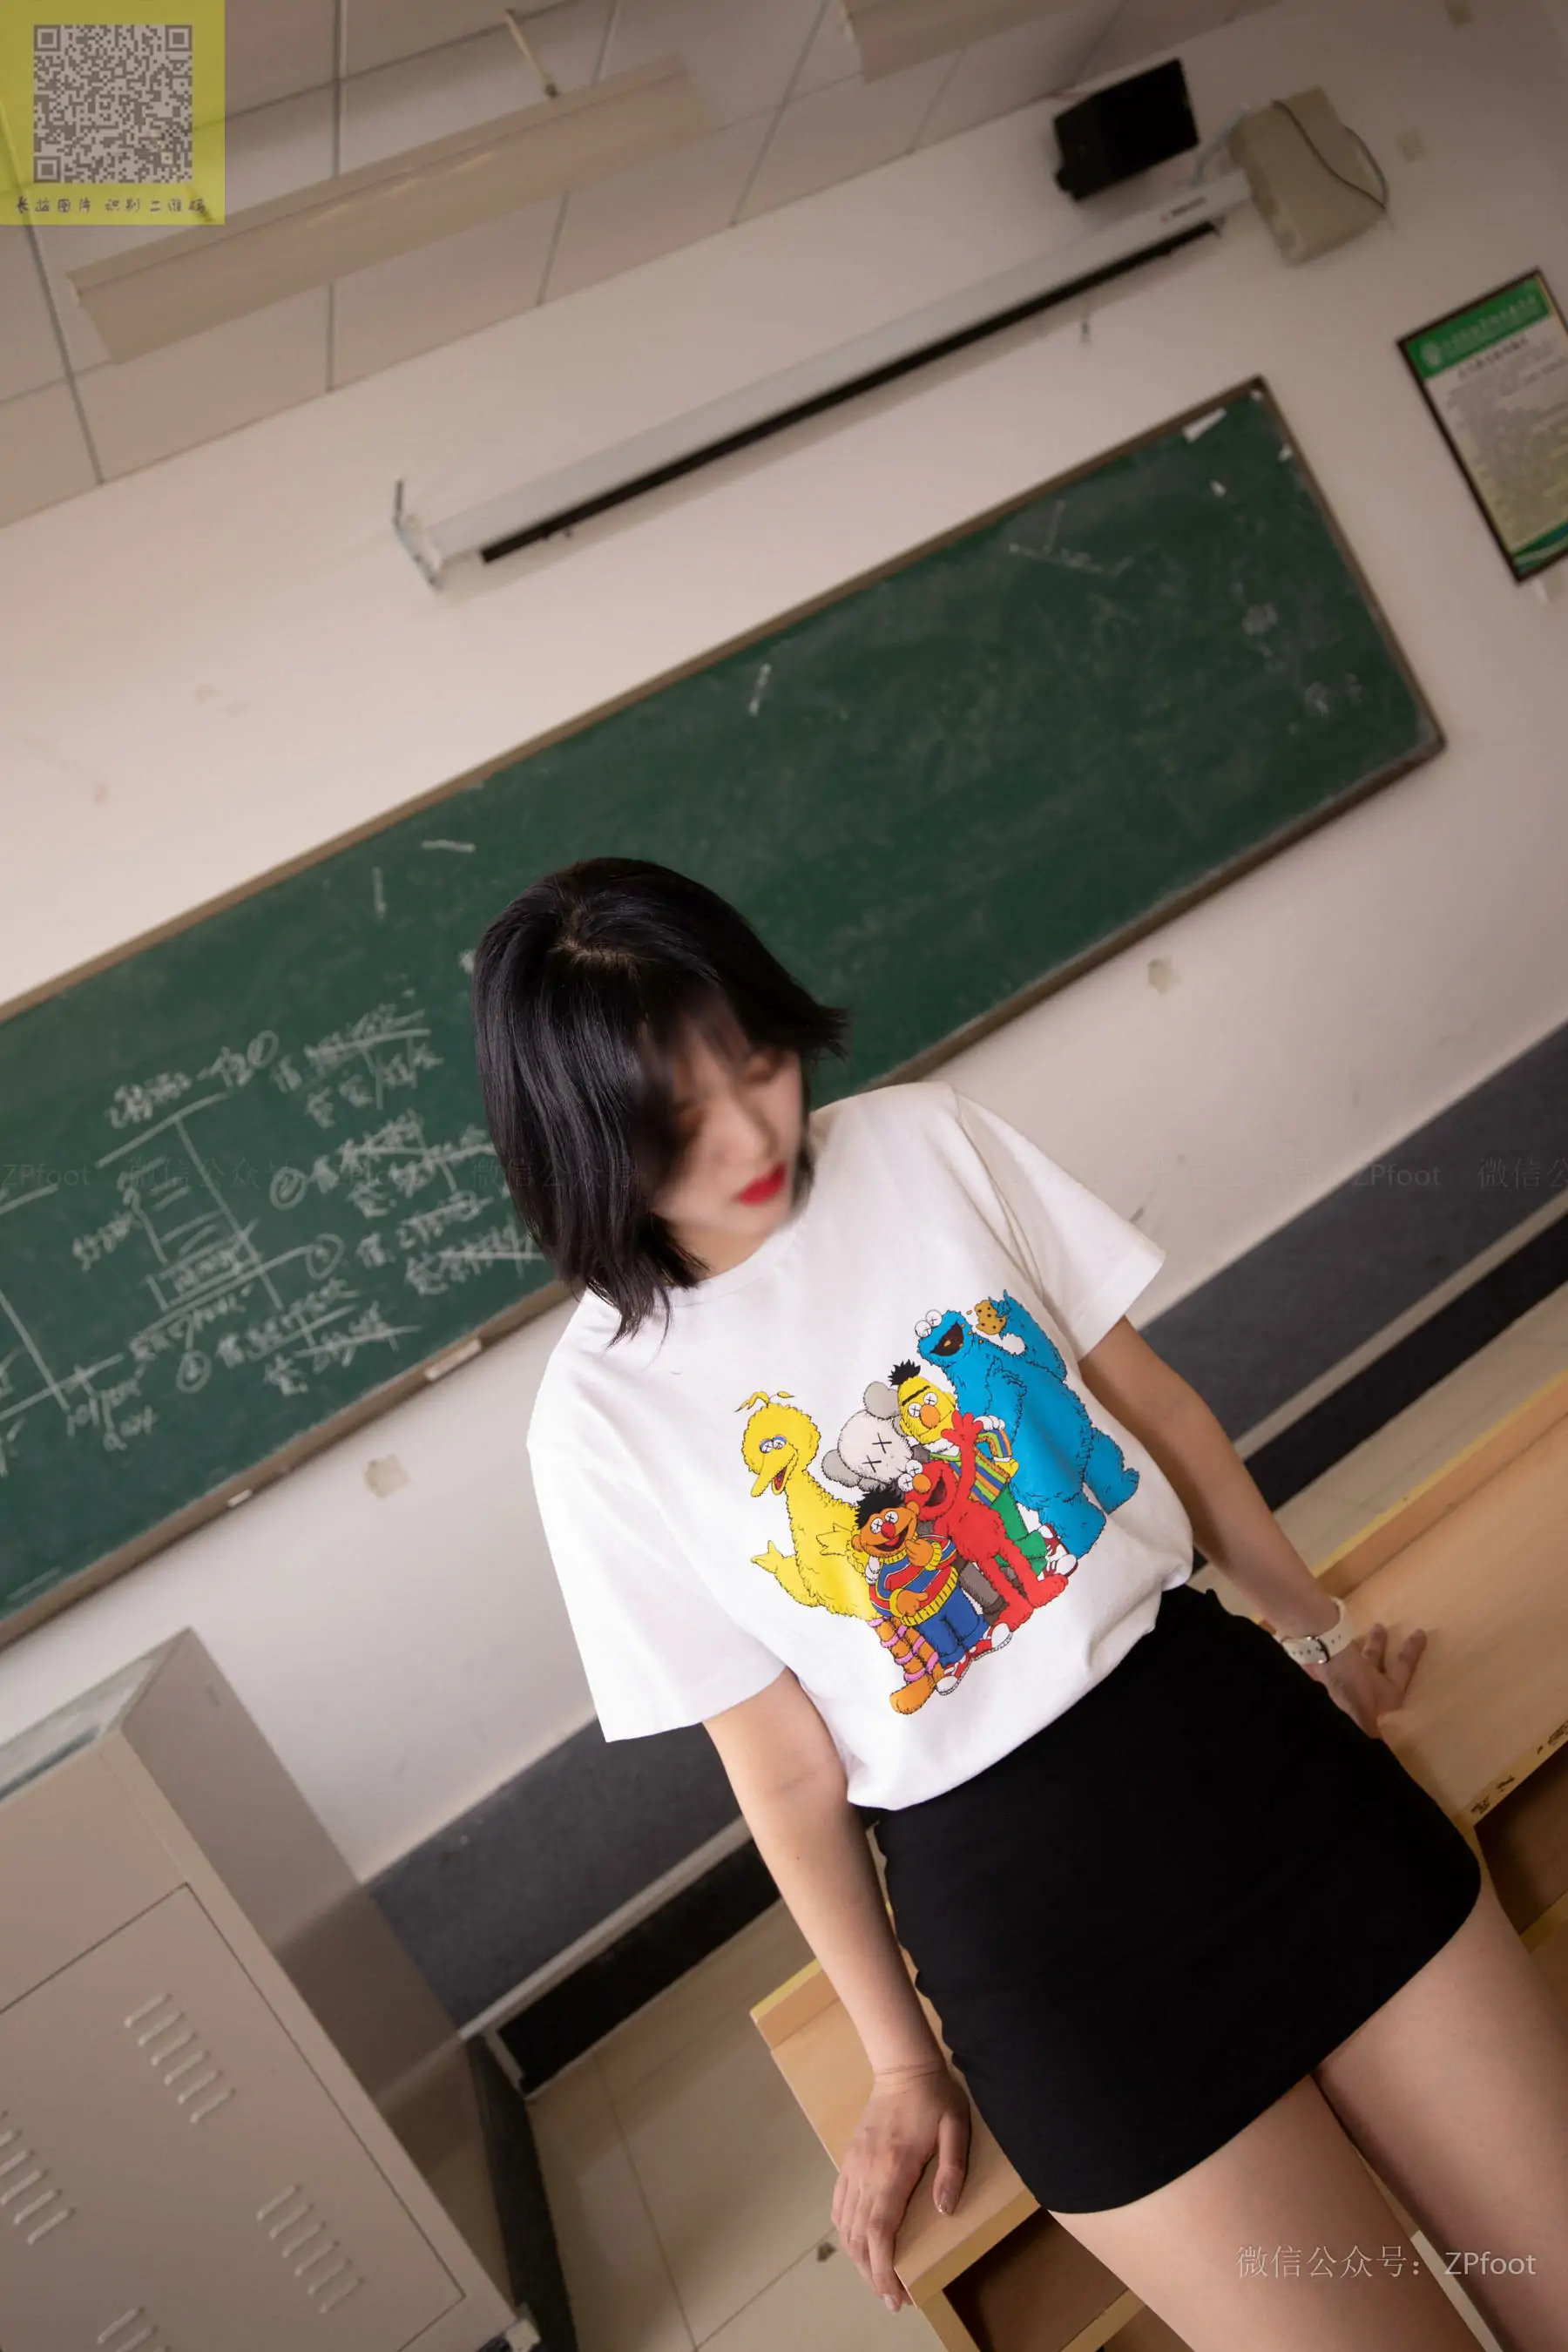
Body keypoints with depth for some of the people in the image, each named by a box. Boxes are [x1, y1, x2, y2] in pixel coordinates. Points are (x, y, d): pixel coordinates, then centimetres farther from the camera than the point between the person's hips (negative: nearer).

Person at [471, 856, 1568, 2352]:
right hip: (1011, 1899, -3)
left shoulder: (924, 1140, -3)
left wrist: (1311, 1626, 16)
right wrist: (903, 2064, 7)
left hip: (1229, 1727, 3)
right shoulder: (603, 1414, -10)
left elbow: (1153, 1406, 7)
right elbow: (787, 1774, -3)